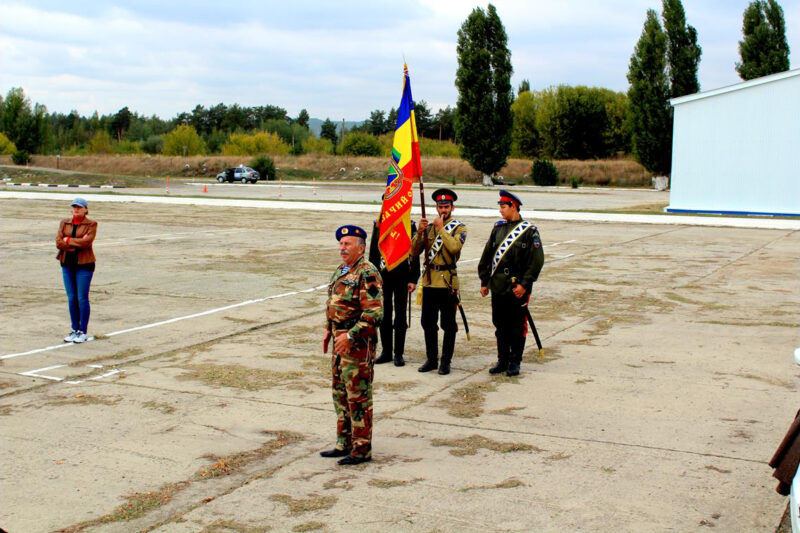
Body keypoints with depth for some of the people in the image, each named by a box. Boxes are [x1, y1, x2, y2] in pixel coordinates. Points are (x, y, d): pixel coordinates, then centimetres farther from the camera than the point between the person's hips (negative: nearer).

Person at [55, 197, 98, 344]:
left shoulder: (91, 224, -3)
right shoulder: (64, 223, 9)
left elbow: (86, 241, -17)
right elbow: (58, 242, -3)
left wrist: (68, 240, -8)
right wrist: (77, 244, -12)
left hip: (84, 264, -4)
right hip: (67, 264, 4)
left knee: (82, 298, -3)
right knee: (71, 298, 7)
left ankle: (83, 332, 5)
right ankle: (74, 330, 16)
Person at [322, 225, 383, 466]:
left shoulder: (367, 273, -16)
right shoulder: (341, 270, 13)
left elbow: (374, 313, -23)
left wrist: (351, 336, -24)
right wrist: (329, 331, 16)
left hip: (358, 344, -10)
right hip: (340, 341, 10)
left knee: (358, 397, -2)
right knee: (340, 392, 16)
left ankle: (362, 450, 7)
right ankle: (344, 443, 28)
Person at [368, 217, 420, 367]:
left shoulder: (410, 225, -2)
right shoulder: (379, 224, 5)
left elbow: (414, 253, -2)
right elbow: (373, 250, 8)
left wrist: (413, 280, -6)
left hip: (402, 277, -2)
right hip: (383, 276, 2)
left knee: (400, 314, 4)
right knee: (384, 314, 7)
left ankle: (399, 354, 12)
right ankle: (386, 352, 18)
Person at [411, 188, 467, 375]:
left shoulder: (459, 228, 0)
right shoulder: (429, 227, 11)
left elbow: (454, 247, -20)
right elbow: (415, 251, 4)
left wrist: (441, 228, -17)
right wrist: (419, 233, -11)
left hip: (448, 282, -4)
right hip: (429, 281, 4)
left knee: (448, 324, 1)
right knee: (428, 323, 9)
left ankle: (446, 361, 10)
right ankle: (431, 359, 21)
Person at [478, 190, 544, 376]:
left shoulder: (529, 231, -5)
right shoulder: (498, 228, 10)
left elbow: (536, 261, -9)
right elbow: (487, 256, 14)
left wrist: (524, 284, -14)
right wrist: (484, 282, 11)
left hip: (517, 289, -5)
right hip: (498, 287, 5)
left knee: (517, 326, 2)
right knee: (500, 326, 11)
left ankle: (514, 363, 12)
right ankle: (503, 360, 21)